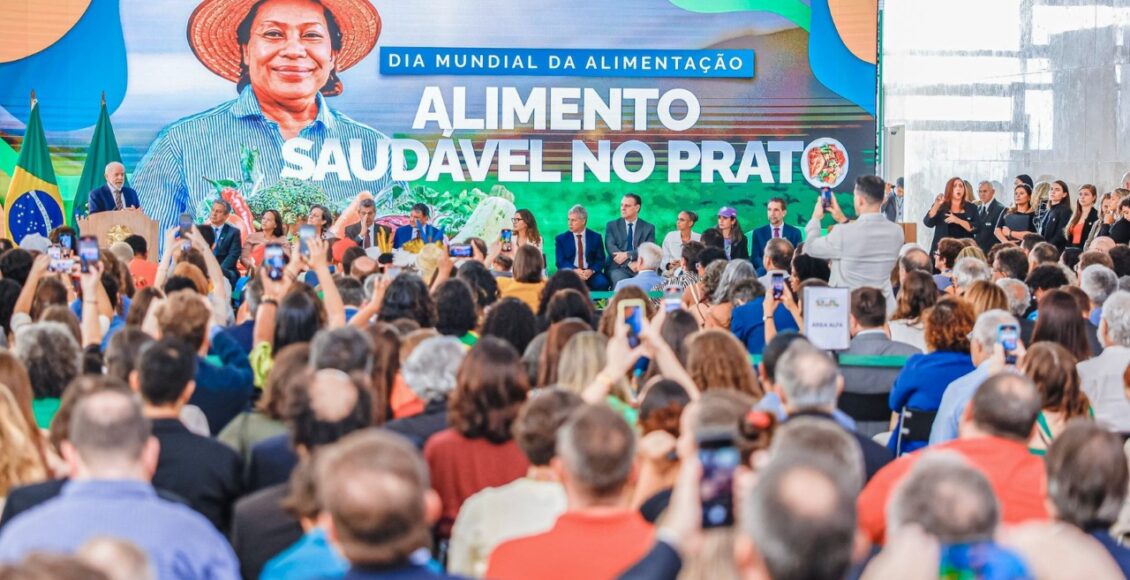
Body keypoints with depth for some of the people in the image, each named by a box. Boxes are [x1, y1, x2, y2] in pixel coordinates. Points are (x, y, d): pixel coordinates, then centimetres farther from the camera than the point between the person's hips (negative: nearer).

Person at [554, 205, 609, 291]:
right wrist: (574, 271, -19)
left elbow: (600, 260, 6)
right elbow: (561, 262, 1)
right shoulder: (561, 239, 9)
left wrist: (591, 270, -16)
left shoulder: (596, 237, 10)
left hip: (590, 273, 1)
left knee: (602, 283, -31)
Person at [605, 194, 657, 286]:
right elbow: (610, 247, -4)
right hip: (618, 267, -1)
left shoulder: (648, 228, 11)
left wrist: (627, 255, -17)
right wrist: (629, 263, -17)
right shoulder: (612, 225, 11)